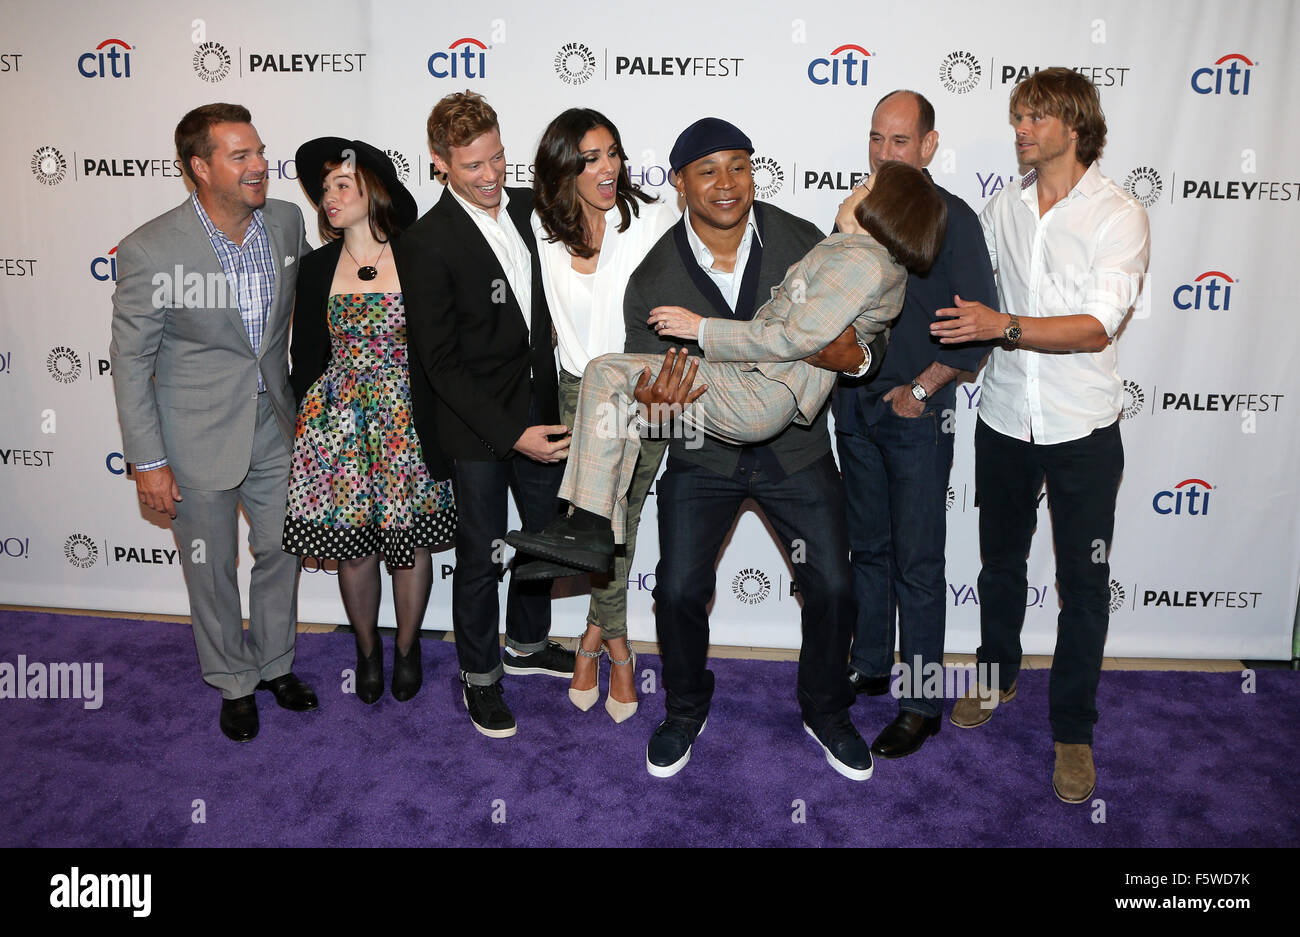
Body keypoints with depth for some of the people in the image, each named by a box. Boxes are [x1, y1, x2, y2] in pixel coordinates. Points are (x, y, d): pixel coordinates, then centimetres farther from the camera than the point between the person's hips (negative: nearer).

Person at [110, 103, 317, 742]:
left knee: (281, 551, 17)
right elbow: (131, 361, -11)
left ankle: (276, 663, 41)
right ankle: (234, 681, 36)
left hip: (275, 426, 4)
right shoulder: (149, 251, -19)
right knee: (212, 569, 13)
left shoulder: (287, 221, -6)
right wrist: (148, 461, -11)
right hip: (198, 439, -4)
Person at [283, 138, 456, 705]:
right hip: (337, 421, 2)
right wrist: (309, 421, 6)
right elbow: (305, 355, 9)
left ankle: (407, 647, 32)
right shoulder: (318, 267, 3)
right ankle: (367, 648, 33)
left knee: (410, 540, 9)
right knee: (353, 544, 9)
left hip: (406, 420, -2)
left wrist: (434, 425, -4)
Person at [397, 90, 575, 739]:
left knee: (546, 533, 19)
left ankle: (528, 643, 43)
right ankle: (480, 676, 29)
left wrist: (550, 408, 6)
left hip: (538, 409, 6)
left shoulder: (528, 208, 1)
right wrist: (511, 434, -21)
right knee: (481, 555, 8)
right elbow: (439, 361, -17)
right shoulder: (425, 243, -16)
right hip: (476, 424, -6)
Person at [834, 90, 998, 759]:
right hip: (855, 408, 6)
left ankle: (921, 702, 12)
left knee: (917, 564, 1)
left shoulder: (951, 219, -8)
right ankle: (870, 665, 31)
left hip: (918, 416, -6)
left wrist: (921, 388, -12)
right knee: (868, 548, 16)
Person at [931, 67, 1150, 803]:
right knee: (1001, 561, 18)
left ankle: (1073, 730, 20)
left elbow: (1098, 328, -19)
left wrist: (1003, 325, -29)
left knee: (1084, 581, 4)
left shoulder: (1119, 214, -9)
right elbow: (967, 296, 15)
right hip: (1005, 417, 4)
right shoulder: (1003, 209, 5)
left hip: (1082, 427, -4)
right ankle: (998, 676, 40)